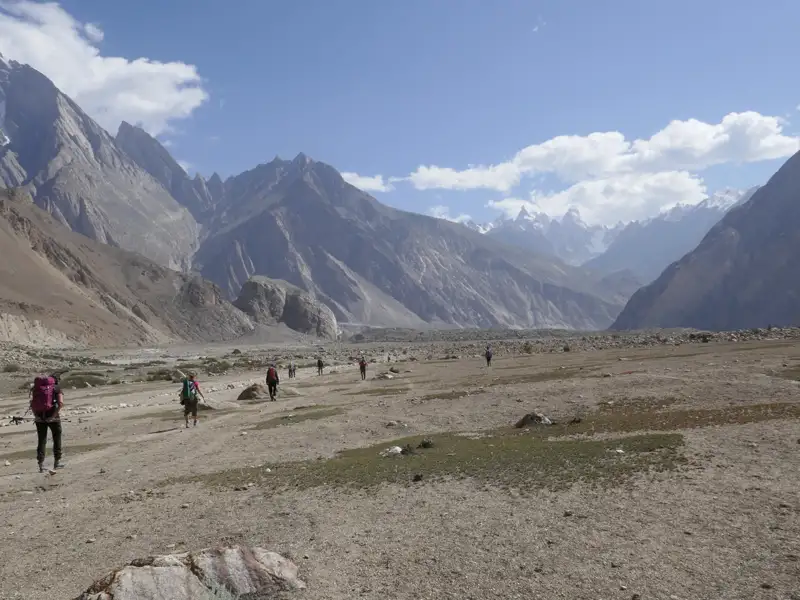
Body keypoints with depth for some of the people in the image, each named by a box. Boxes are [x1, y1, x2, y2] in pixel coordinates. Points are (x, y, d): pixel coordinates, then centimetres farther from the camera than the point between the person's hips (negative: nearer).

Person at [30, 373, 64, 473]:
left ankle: (41, 465, 6)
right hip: (52, 417, -3)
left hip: (39, 417, 3)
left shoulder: (37, 388, 13)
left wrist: (36, 415, -5)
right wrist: (54, 416, -13)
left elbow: (32, 404, -1)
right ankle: (57, 462, 19)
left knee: (42, 440, 11)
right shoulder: (57, 388, 3)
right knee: (57, 438, 15)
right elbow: (61, 403, -14)